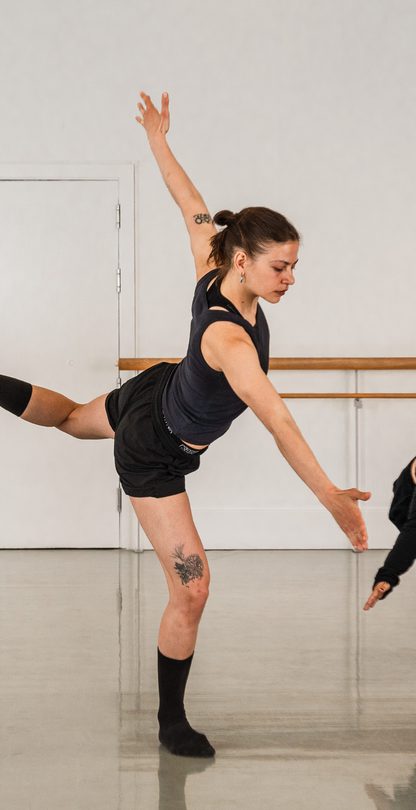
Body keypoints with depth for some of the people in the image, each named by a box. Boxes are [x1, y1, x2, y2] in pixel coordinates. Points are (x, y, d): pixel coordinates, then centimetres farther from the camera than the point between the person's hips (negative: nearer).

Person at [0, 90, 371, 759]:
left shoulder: (214, 273, -19)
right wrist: (331, 496, -59)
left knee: (72, 417, 41)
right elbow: (275, 417, -52)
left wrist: (159, 140, 10)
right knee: (191, 590, -4)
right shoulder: (228, 336, -42)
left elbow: (193, 207, -4)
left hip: (151, 397, 9)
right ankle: (171, 723, 14)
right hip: (153, 453, -8)